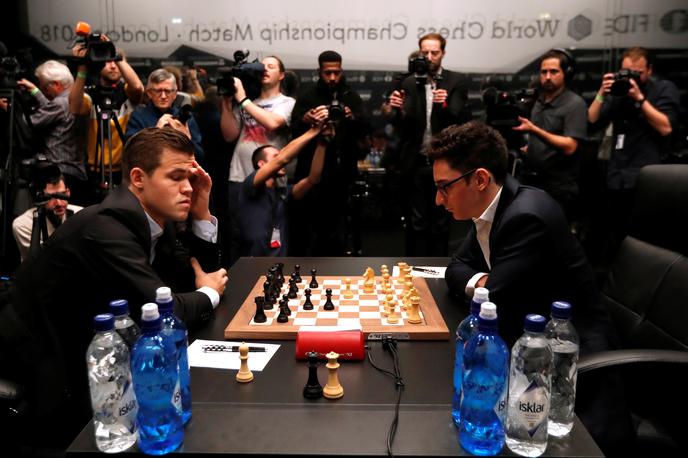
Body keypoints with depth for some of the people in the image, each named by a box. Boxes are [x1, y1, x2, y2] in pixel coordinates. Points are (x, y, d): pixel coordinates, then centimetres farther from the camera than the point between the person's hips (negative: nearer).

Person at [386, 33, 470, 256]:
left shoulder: (457, 81, 2)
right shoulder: (409, 83, 6)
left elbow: (460, 120, -10)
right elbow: (404, 126, -3)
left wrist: (445, 105, -28)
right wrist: (398, 110, -23)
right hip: (416, 163, 1)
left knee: (441, 223, 9)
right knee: (416, 223, 7)